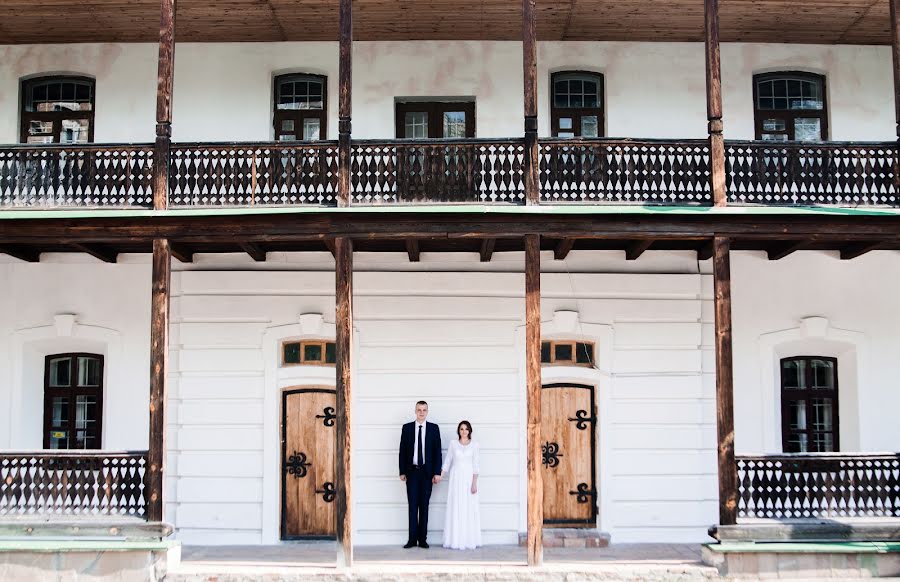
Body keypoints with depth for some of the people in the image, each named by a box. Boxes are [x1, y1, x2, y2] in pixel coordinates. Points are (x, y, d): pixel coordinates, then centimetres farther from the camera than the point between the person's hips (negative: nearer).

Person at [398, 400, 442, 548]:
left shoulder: (434, 428, 3)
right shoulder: (407, 428, 4)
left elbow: (437, 451, 2)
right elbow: (402, 451, 5)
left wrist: (437, 472, -4)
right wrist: (402, 472, 0)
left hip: (427, 472, 0)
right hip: (412, 471, 0)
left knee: (424, 506, 4)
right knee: (412, 505, -1)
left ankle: (422, 539, 8)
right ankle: (412, 539, 2)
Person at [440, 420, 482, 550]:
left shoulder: (474, 445, 1)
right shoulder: (453, 444, 5)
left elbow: (475, 465, -3)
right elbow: (447, 463, 7)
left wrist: (474, 483, -9)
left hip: (469, 478, -1)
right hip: (456, 478, 1)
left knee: (469, 509, 0)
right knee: (455, 509, -1)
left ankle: (469, 540, 6)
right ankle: (456, 540, 3)